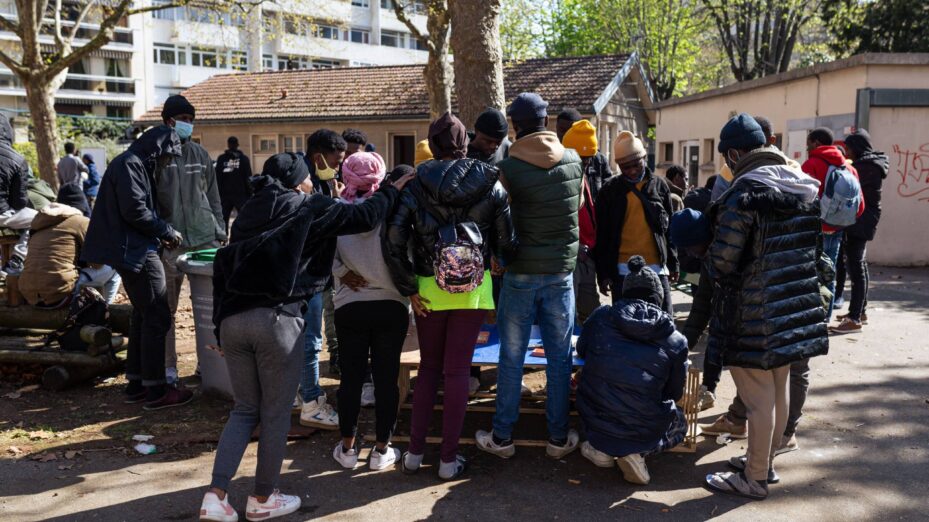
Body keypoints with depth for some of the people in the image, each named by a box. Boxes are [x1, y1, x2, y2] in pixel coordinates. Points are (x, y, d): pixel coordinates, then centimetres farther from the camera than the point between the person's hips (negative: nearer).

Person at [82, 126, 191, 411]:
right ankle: (155, 391, -1)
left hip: (135, 251, 11)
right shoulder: (129, 164, -13)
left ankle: (135, 385, 22)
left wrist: (159, 235, 9)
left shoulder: (137, 165, 19)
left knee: (143, 315, 15)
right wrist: (167, 232, -10)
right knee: (157, 317, -7)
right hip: (135, 252, -11)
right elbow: (134, 210, -21)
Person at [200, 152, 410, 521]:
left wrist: (220, 326, 17)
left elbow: (223, 266, 14)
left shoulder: (249, 213, 17)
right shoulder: (308, 208, 2)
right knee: (276, 414, 9)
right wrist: (391, 190, 19)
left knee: (245, 410, 16)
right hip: (276, 319, -6)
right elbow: (364, 217, 0)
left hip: (232, 319, 6)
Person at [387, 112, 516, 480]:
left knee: (428, 367, 16)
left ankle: (415, 452, 19)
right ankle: (448, 459, 12)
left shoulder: (417, 185, -3)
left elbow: (395, 239, -10)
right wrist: (502, 262, 17)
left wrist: (409, 288, -3)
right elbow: (506, 239, -2)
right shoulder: (490, 184, -1)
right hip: (474, 288, 0)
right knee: (457, 371, 6)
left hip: (429, 288, 1)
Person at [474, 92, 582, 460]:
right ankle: (559, 438, 19)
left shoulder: (507, 168, -10)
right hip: (561, 271, 2)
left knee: (511, 358, 7)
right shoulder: (574, 161, 0)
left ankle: (502, 437, 17)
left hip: (520, 272, -2)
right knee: (559, 359, 10)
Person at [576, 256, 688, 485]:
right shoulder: (675, 340, -3)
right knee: (680, 424, 31)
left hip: (595, 422, 2)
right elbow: (675, 393, 9)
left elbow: (581, 351, 18)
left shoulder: (601, 316, -1)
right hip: (644, 430, -2)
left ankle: (601, 448, 14)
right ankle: (637, 452, 3)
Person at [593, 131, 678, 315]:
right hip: (623, 270, -1)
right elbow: (602, 235, 2)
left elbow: (669, 228, 13)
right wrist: (603, 273, -2)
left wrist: (673, 264, 11)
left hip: (656, 267, 2)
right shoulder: (610, 190, 2)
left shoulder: (659, 185, 8)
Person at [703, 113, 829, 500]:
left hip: (754, 314, -8)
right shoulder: (805, 185, 6)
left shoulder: (745, 190, -18)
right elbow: (815, 247, 14)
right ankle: (764, 461, 36)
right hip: (795, 308, 8)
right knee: (778, 392, 19)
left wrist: (715, 272, 4)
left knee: (758, 397, 3)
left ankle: (754, 478, 16)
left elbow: (723, 260, -17)